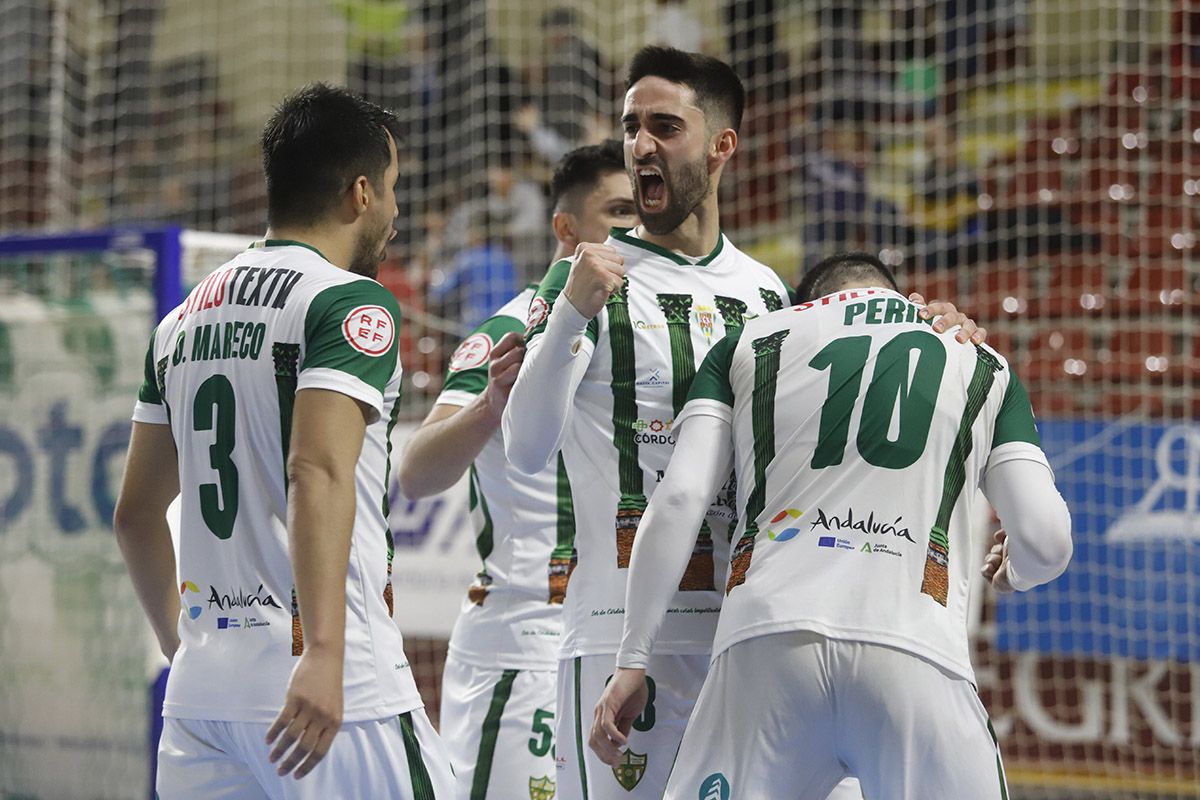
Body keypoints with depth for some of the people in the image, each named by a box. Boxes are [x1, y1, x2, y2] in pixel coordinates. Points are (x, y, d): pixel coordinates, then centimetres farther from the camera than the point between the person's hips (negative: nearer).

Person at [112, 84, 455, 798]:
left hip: (200, 687, 7)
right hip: (337, 686, -7)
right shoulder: (353, 304, -6)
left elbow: (136, 514, 21)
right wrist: (322, 654, -31)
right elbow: (318, 473, -22)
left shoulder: (184, 319, 16)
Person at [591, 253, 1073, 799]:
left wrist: (632, 661, 9)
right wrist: (1012, 574, 37)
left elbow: (679, 499, 9)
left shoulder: (747, 346, 22)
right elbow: (1045, 543, 12)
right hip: (915, 651, 0)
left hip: (768, 638, 0)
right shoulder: (983, 368, 23)